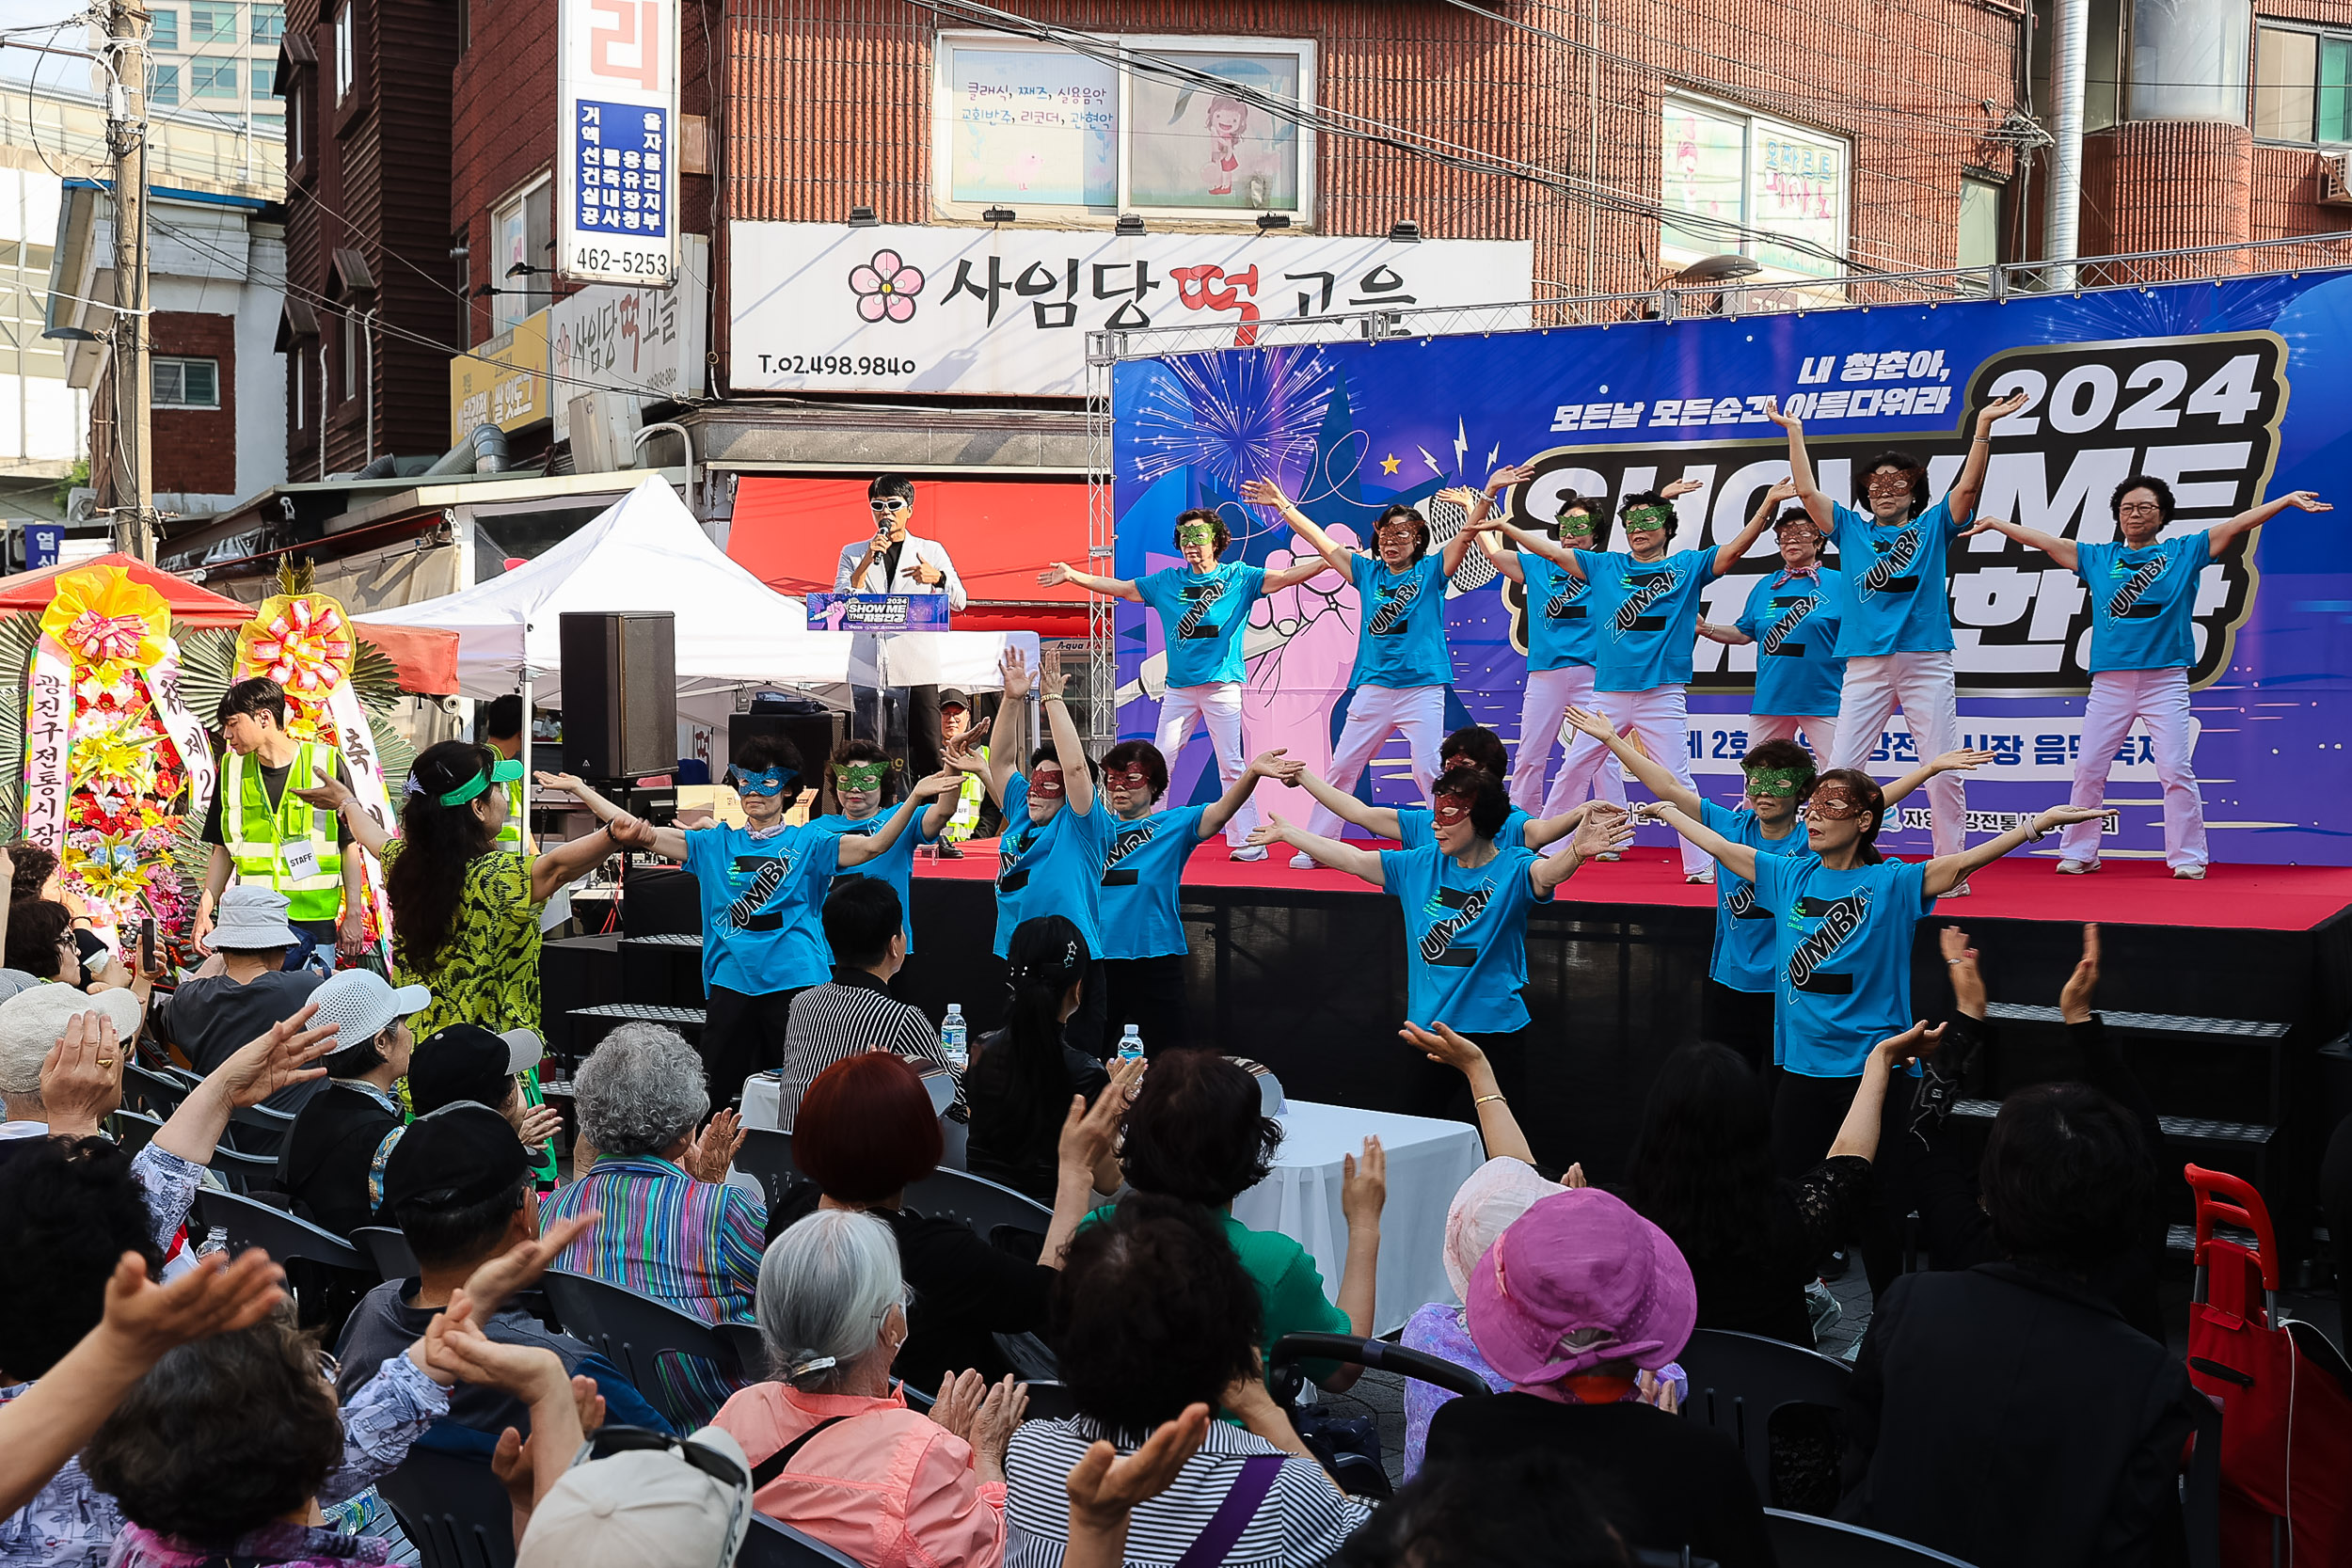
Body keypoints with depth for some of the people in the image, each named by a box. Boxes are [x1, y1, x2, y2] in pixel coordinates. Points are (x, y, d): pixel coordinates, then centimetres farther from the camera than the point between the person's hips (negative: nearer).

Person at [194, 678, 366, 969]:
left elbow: (349, 847, 0)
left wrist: (354, 917, -3)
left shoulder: (326, 764, -2)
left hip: (315, 920, -3)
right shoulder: (232, 769, 8)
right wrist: (204, 911, 5)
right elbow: (223, 850, 14)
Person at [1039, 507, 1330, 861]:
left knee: (1232, 766, -5)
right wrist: (1073, 576, 11)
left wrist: (1330, 559, -16)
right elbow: (1121, 587, 16)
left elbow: (1286, 577, -4)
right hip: (1178, 686, 3)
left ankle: (1247, 842, -3)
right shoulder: (1167, 581, 12)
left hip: (1222, 684, -3)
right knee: (1159, 763, 2)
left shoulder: (1239, 577, 3)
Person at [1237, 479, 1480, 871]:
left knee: (1428, 770, -11)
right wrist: (1283, 505, 15)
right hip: (1372, 687, 4)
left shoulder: (1431, 571, 4)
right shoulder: (1367, 572, 13)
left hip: (1422, 687, -4)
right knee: (1342, 766, 4)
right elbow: (1321, 541, 16)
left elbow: (1466, 535, -8)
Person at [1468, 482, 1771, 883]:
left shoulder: (1688, 566, 5)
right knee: (1573, 771, 4)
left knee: (1677, 780, -5)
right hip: (1609, 690, 3)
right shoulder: (1605, 565, 12)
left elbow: (1734, 549, -7)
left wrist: (1767, 507, -19)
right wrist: (1504, 526, 9)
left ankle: (1700, 865, 0)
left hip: (1663, 694, -3)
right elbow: (1552, 551, 13)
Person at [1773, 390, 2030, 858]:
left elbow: (1967, 486, -2)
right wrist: (1794, 431, 5)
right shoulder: (1851, 530, 14)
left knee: (1943, 772, -2)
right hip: (1865, 663, 1)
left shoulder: (1933, 526, 11)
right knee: (1841, 768, -4)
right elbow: (1806, 490, 8)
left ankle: (1951, 865, 6)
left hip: (1926, 661, -1)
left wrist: (1983, 425, -11)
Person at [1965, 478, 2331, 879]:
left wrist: (2288, 500, -7)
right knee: (2088, 769, 1)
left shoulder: (2184, 552, 8)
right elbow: (2045, 542, 15)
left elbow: (2237, 525, 1)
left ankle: (2188, 857, -1)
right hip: (2109, 680, 2)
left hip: (2165, 679, -2)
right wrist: (1994, 523, 13)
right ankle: (2078, 854, 11)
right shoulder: (2098, 557, 14)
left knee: (2175, 771, -8)